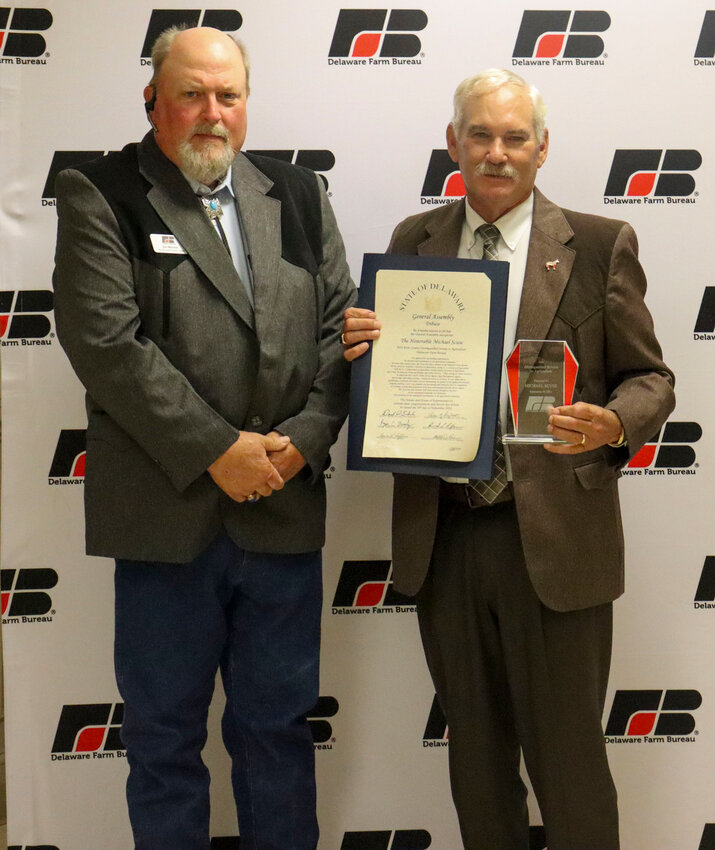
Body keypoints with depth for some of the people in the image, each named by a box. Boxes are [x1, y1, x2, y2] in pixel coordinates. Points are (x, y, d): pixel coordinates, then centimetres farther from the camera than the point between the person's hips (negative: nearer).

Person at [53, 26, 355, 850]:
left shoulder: (298, 196, 11)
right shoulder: (98, 196, -2)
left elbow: (339, 326, 6)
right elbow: (105, 341, -13)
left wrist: (303, 439, -9)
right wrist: (216, 450, -15)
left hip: (286, 510, 4)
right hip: (167, 516, -3)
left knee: (278, 725, 16)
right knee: (164, 734, 11)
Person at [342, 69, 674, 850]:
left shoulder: (599, 246, -1)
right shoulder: (414, 242, 8)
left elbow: (649, 379, 1)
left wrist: (610, 424, -21)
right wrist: (360, 347, -11)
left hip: (555, 539, -3)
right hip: (444, 538, 4)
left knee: (566, 757, 7)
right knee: (475, 753, 18)